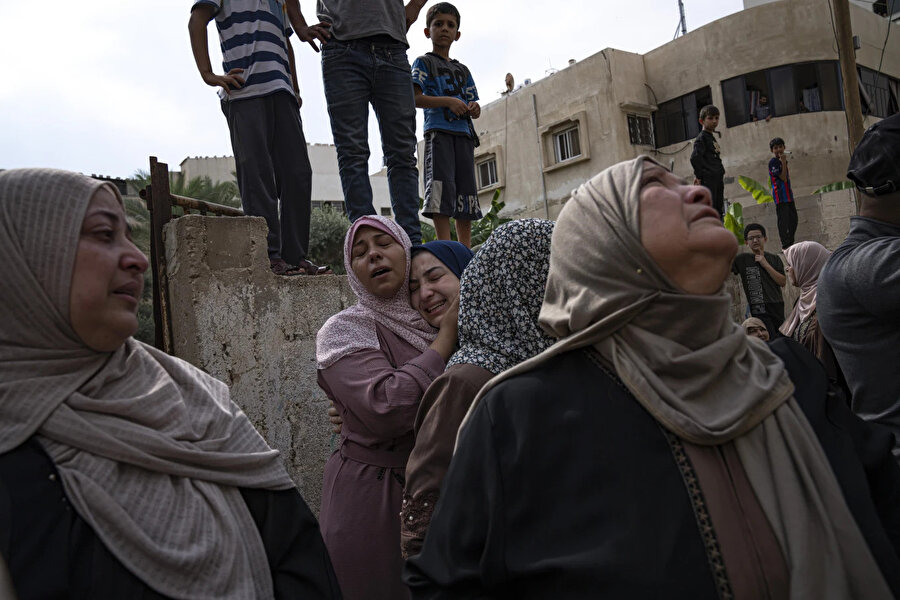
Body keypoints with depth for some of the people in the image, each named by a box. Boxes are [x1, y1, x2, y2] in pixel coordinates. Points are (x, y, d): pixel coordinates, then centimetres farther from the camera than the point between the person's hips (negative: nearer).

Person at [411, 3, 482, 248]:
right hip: (438, 131, -6)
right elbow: (415, 98, -5)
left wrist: (474, 108, -1)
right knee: (441, 187, -17)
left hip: (464, 133, 6)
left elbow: (473, 105, 23)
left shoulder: (462, 70, 25)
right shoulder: (424, 62, 9)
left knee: (465, 193, 2)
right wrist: (448, 101, -14)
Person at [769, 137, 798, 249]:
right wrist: (783, 162, -21)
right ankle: (785, 245, -7)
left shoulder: (782, 160, 18)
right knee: (783, 221, -9)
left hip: (788, 195, 9)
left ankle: (790, 243, 20)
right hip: (780, 197, -9)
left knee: (793, 219, 12)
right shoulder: (773, 162, -9)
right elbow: (783, 178, -18)